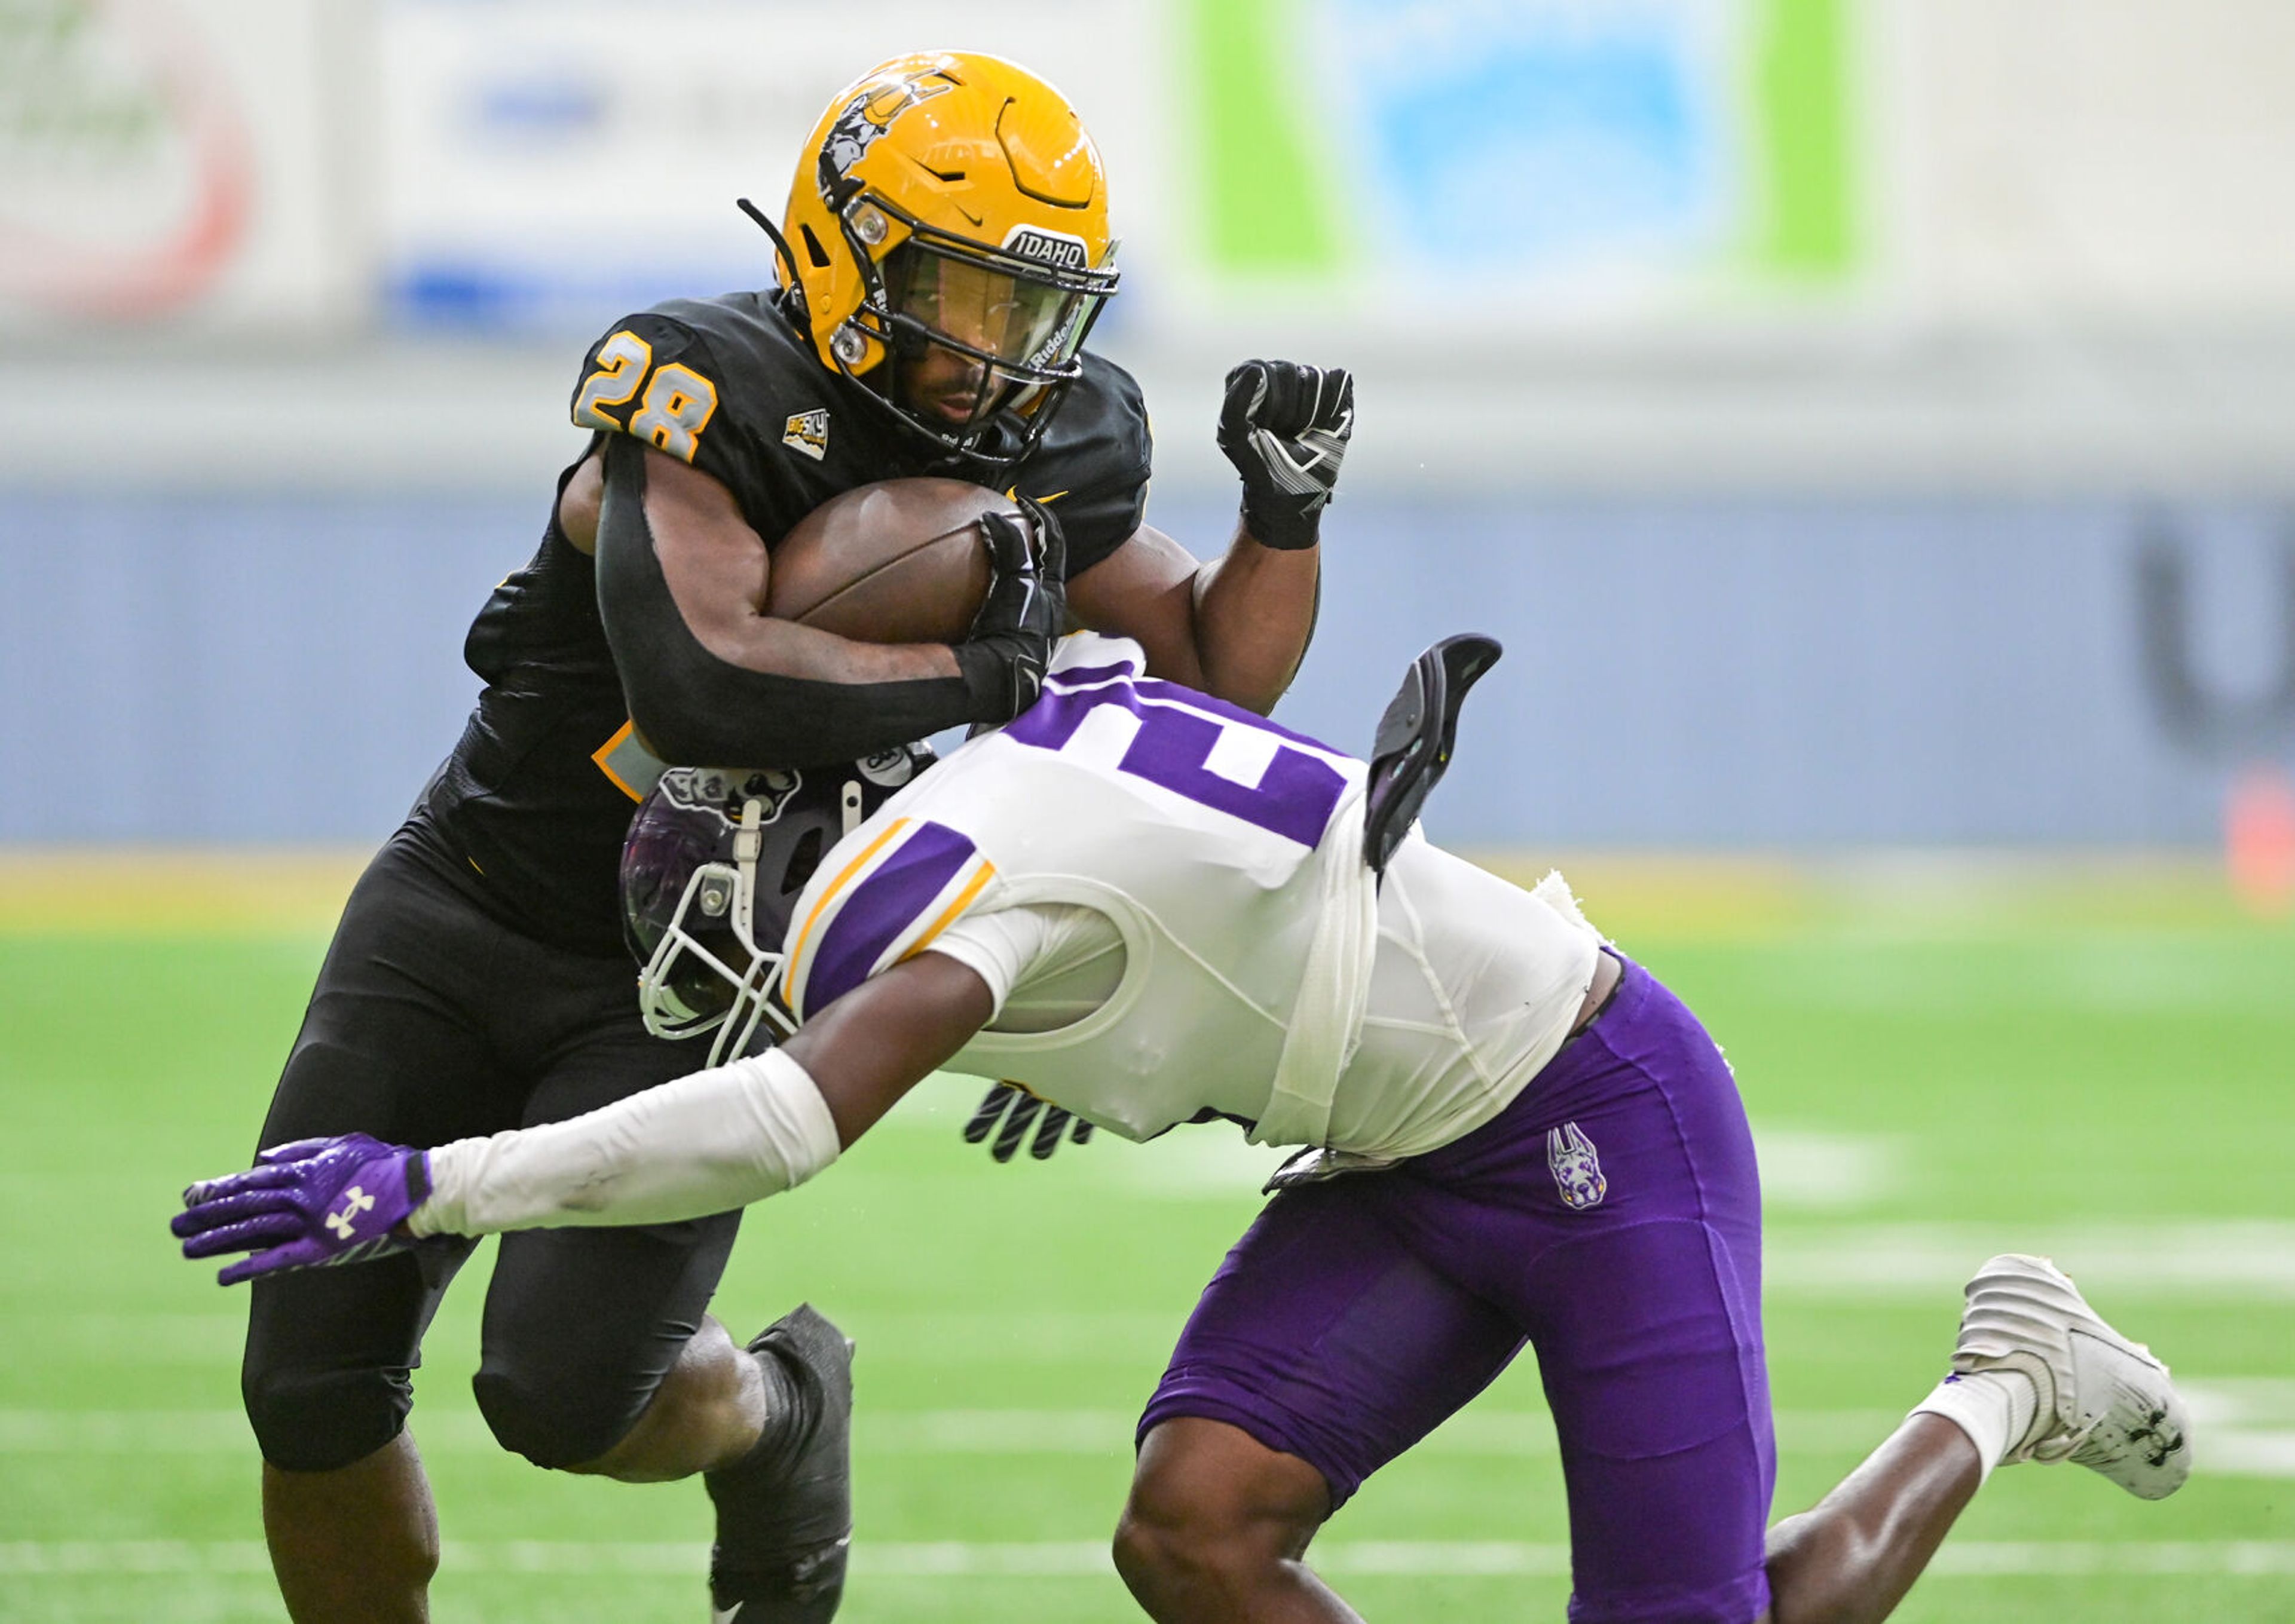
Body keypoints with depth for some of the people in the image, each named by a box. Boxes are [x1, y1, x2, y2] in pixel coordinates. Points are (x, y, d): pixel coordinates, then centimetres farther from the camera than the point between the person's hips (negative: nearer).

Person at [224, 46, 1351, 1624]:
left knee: (566, 1389, -19)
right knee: (313, 1391, -4)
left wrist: (1286, 513, -10)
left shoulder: (1044, 455, -4)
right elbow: (702, 680, -37)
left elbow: (1219, 671, 9)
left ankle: (772, 1417, 15)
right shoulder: (709, 390, -22)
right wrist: (978, 675, -28)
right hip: (465, 915, -2)